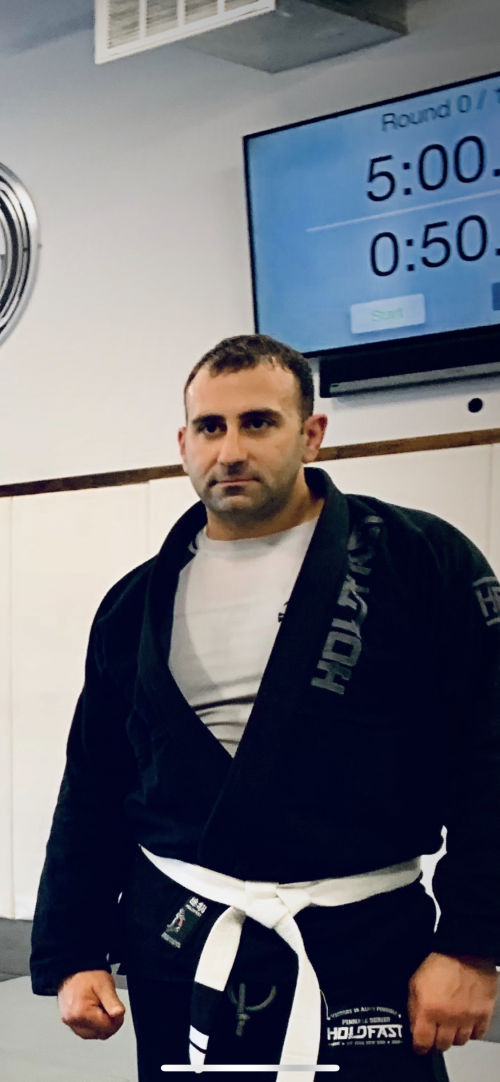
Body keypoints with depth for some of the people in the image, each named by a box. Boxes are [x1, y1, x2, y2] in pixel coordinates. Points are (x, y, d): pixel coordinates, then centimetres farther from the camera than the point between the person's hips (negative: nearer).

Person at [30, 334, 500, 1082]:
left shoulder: (422, 561, -4)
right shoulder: (138, 604, 8)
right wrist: (71, 956, 7)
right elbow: (93, 792, 13)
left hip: (366, 949, -3)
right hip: (172, 955, 3)